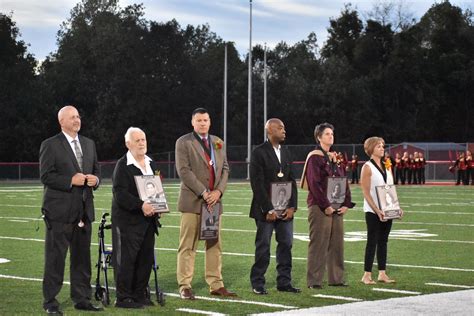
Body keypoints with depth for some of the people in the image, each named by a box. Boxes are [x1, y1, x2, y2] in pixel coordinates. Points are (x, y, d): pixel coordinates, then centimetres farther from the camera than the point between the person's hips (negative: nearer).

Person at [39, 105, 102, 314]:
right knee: (55, 257, -2)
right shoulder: (50, 145, -5)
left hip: (84, 210, 6)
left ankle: (81, 299, 19)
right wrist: (71, 180, -19)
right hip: (60, 210, -6)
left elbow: (95, 170, 21)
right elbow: (46, 176, -11)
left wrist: (95, 179, -1)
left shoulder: (89, 144, 14)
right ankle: (50, 302, 5)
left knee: (82, 257, 11)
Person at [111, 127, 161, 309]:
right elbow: (120, 193, -17)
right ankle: (123, 298, 3)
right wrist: (141, 205, -24)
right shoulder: (122, 165, -10)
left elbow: (157, 188, 22)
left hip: (148, 219, 7)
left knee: (145, 258, 9)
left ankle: (140, 294, 19)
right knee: (126, 259, -3)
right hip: (128, 220, -7)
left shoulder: (151, 164, 15)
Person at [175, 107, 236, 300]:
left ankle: (216, 285, 12)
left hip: (213, 200, 5)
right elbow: (184, 170, -10)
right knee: (188, 246, -4)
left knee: (214, 245, 7)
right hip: (192, 201, -5)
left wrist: (219, 191, -4)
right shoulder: (184, 142, -2)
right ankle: (184, 286, 0)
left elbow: (225, 168, 13)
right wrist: (203, 193, -15)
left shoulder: (218, 143, 16)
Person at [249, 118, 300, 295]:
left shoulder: (286, 153, 13)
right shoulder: (259, 153, -8)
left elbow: (292, 181, 12)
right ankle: (258, 284, 7)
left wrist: (292, 206, 0)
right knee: (263, 247, 0)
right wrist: (268, 209, -15)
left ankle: (284, 282, 13)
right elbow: (257, 183, -12)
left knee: (286, 245, 6)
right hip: (266, 210, -6)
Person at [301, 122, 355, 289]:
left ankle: (336, 278, 15)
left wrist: (346, 204, 2)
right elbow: (314, 184, -14)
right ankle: (314, 280, -1)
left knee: (337, 243, 8)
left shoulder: (335, 157, 15)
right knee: (318, 243, -5)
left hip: (336, 207, 7)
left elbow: (344, 181, 14)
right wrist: (325, 206, -18)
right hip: (319, 207, -7)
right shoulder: (315, 158, -7)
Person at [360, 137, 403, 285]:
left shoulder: (387, 166, 13)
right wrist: (376, 210, -20)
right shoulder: (367, 167, -7)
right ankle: (367, 275, -1)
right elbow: (366, 192, -13)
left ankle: (382, 273, 13)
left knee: (383, 241, 8)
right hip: (373, 211, -6)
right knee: (372, 242, -5)